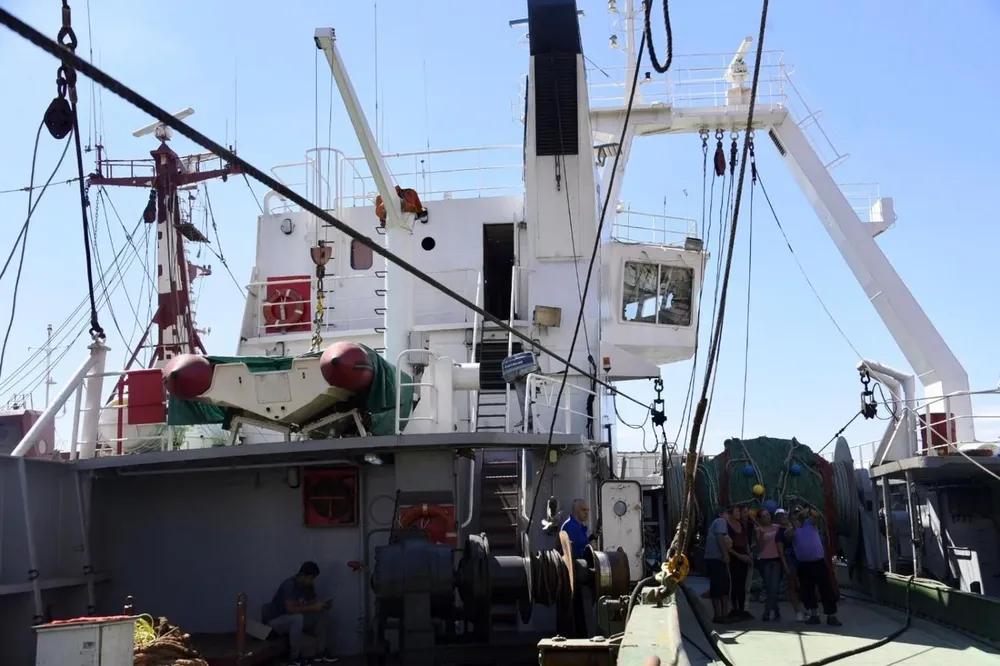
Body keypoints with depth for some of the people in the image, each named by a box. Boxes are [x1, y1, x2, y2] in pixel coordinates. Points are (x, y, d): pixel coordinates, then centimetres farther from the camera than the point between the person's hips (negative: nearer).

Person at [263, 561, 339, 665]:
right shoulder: (289, 584, -26)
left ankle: (321, 653, 1)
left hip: (293, 621, 8)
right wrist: (313, 607, -31)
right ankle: (294, 659, -25)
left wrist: (323, 605, -17)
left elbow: (313, 603, 5)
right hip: (275, 621, -8)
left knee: (321, 614, -5)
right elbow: (290, 609, -34)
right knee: (297, 618, -36)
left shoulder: (308, 586, -1)